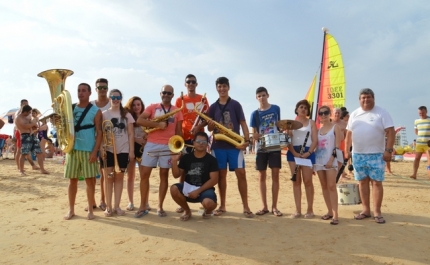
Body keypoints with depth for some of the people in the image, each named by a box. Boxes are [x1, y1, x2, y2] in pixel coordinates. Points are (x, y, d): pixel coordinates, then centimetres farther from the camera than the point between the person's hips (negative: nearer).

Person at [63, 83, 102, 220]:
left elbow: (99, 132, -5)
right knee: (72, 180, 8)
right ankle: (71, 209, 18)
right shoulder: (70, 108, 10)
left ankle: (90, 210, 13)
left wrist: (95, 151, -13)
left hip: (88, 150, -3)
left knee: (89, 179, 1)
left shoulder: (95, 111, -1)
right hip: (72, 149, 3)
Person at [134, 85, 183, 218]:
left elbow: (179, 131, 8)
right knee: (144, 174, 0)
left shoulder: (177, 111, 9)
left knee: (164, 175, 4)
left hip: (168, 146, 0)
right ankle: (143, 206, 11)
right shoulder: (152, 107, 6)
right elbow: (139, 121, -8)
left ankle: (160, 207, 14)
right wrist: (158, 124, -15)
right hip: (151, 144, 0)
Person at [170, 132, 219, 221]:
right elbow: (176, 175, 4)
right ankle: (187, 211, 4)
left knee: (208, 203, -35)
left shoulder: (211, 160, -5)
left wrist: (198, 191, -18)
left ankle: (208, 210, 9)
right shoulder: (186, 157, 4)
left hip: (205, 188, -3)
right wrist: (174, 161, -12)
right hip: (188, 187, 3)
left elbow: (214, 180, -11)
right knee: (174, 189, -26)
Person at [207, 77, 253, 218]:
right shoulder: (213, 107, 10)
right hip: (218, 145, 2)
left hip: (235, 144, -2)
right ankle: (222, 206, 16)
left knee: (241, 173, -6)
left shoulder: (235, 104, 4)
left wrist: (247, 140, -12)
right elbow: (210, 128, 12)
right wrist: (210, 125, -12)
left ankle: (246, 207, 3)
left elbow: (243, 123, 1)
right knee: (221, 175, 6)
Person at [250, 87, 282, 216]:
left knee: (275, 175, -1)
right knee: (262, 176, 4)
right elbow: (253, 134, 1)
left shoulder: (276, 108, 4)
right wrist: (256, 136, -20)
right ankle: (264, 206, 14)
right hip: (261, 148, 1)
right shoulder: (255, 113, 3)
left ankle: (274, 206, 8)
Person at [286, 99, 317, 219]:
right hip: (293, 153, 2)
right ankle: (298, 210, 7)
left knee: (307, 181, -5)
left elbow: (315, 140, 1)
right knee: (296, 181, 2)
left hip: (307, 152, -1)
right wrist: (294, 153, -12)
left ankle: (310, 209, 7)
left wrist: (308, 153, -14)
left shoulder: (311, 123, 9)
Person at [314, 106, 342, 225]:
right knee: (324, 186, 7)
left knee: (331, 186, -11)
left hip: (331, 159, -5)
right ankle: (329, 211, 16)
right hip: (319, 159, 5)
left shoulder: (335, 127, 0)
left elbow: (337, 145, -7)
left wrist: (332, 158, -17)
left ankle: (335, 214, -9)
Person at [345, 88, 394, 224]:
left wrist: (388, 150, -15)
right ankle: (366, 210, 18)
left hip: (376, 155, -4)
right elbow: (349, 133, 13)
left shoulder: (381, 112, -3)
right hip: (357, 154, 4)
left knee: (376, 182, -1)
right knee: (362, 182, 8)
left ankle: (377, 212, 6)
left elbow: (390, 132, -8)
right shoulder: (354, 114, 10)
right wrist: (347, 150, 9)